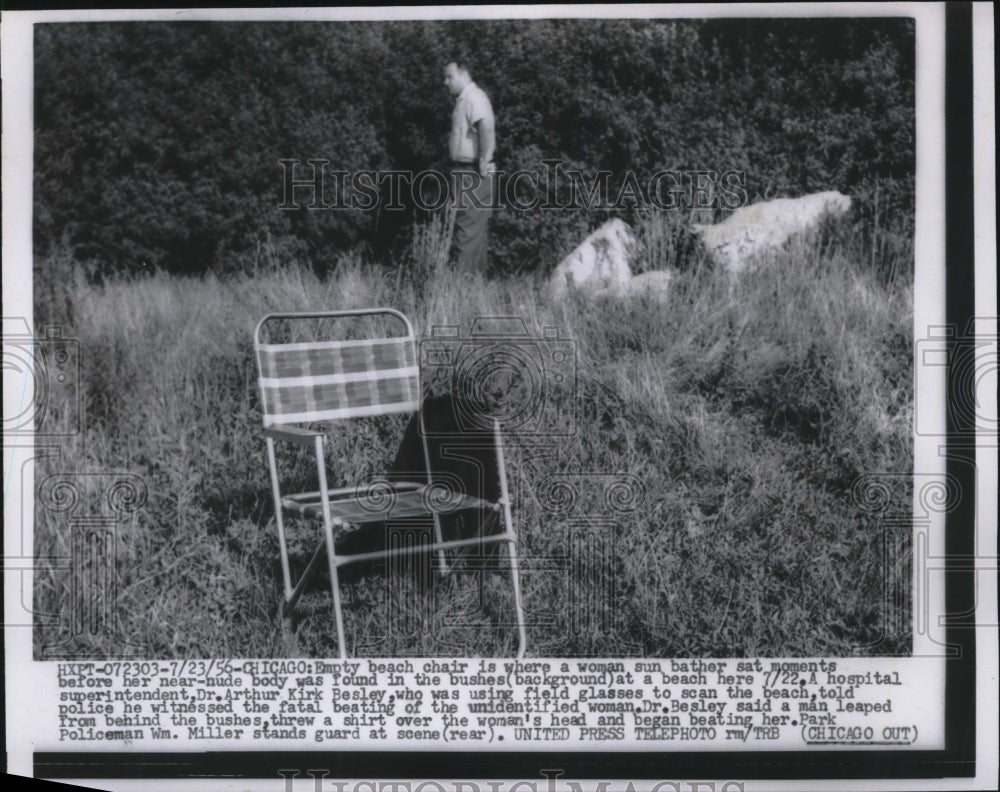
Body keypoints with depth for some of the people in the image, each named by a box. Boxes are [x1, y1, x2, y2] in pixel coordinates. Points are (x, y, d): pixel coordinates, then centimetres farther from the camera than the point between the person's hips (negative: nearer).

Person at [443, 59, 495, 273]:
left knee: (468, 226, -11)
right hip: (464, 171, 10)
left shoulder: (474, 98, -13)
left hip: (473, 173, -10)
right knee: (476, 228, 12)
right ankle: (477, 275, 17)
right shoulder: (463, 99, 18)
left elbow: (487, 129, -27)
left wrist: (484, 161, -25)